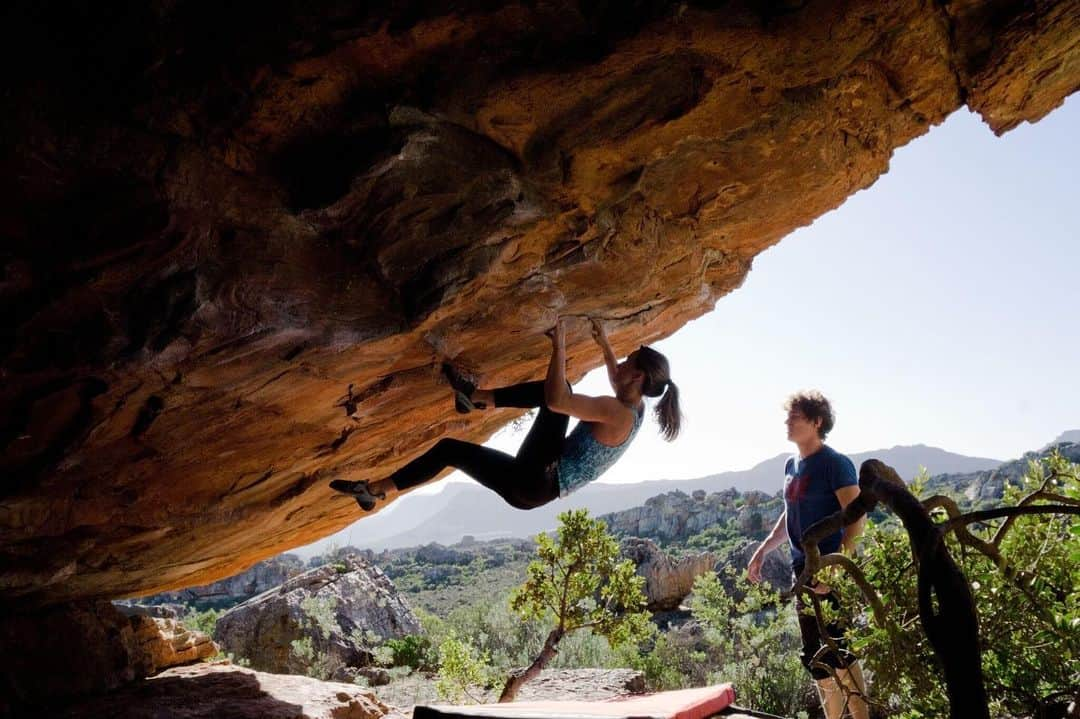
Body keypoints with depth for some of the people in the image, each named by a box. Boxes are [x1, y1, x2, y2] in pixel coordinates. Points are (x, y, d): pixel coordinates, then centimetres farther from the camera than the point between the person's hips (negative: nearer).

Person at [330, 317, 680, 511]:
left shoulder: (618, 413, -19)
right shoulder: (634, 407, 8)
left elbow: (556, 401, -32)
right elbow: (617, 382, 33)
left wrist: (559, 345, -24)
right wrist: (605, 345, 31)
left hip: (534, 483, -9)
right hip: (539, 485, 9)